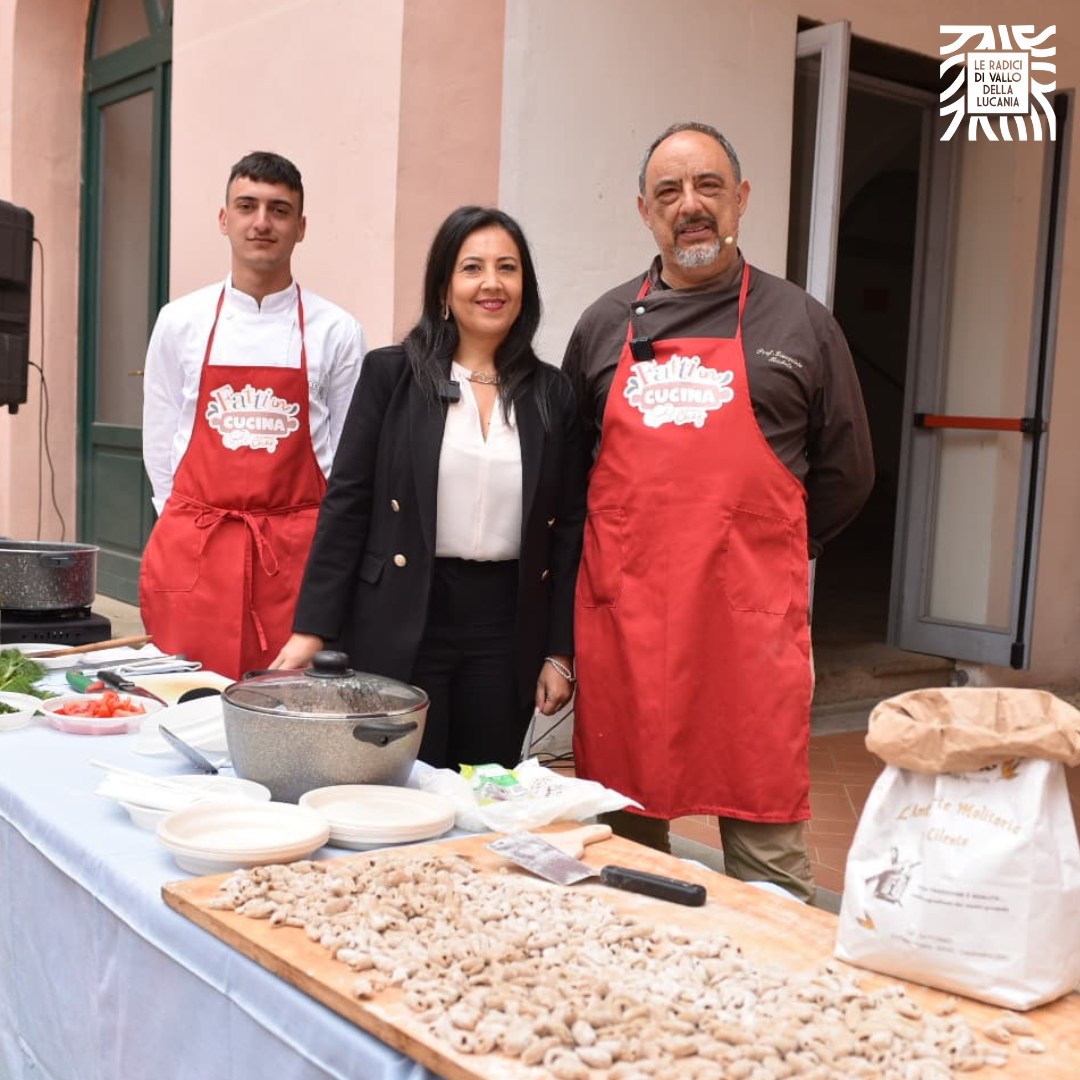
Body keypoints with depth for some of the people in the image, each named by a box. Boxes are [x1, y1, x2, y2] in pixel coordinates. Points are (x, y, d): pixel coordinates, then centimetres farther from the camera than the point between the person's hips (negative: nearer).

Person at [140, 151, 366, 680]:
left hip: (294, 555, -1)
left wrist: (315, 541, 4)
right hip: (191, 553, 2)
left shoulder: (336, 332, 0)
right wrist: (193, 525, 9)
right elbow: (160, 441, 11)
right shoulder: (180, 322, 4)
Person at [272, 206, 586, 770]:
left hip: (507, 628, 2)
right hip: (401, 627, -2)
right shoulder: (391, 374, 0)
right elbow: (346, 503, -2)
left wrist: (560, 651, 3)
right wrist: (310, 629, -7)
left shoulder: (552, 394, 6)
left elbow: (569, 528, 7)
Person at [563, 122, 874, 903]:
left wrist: (761, 558, 8)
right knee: (625, 836, 12)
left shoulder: (798, 324, 7)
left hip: (751, 624, -2)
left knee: (765, 844, 1)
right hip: (623, 622, 3)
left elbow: (845, 474, 11)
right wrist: (627, 557, 10)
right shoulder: (607, 325, 12)